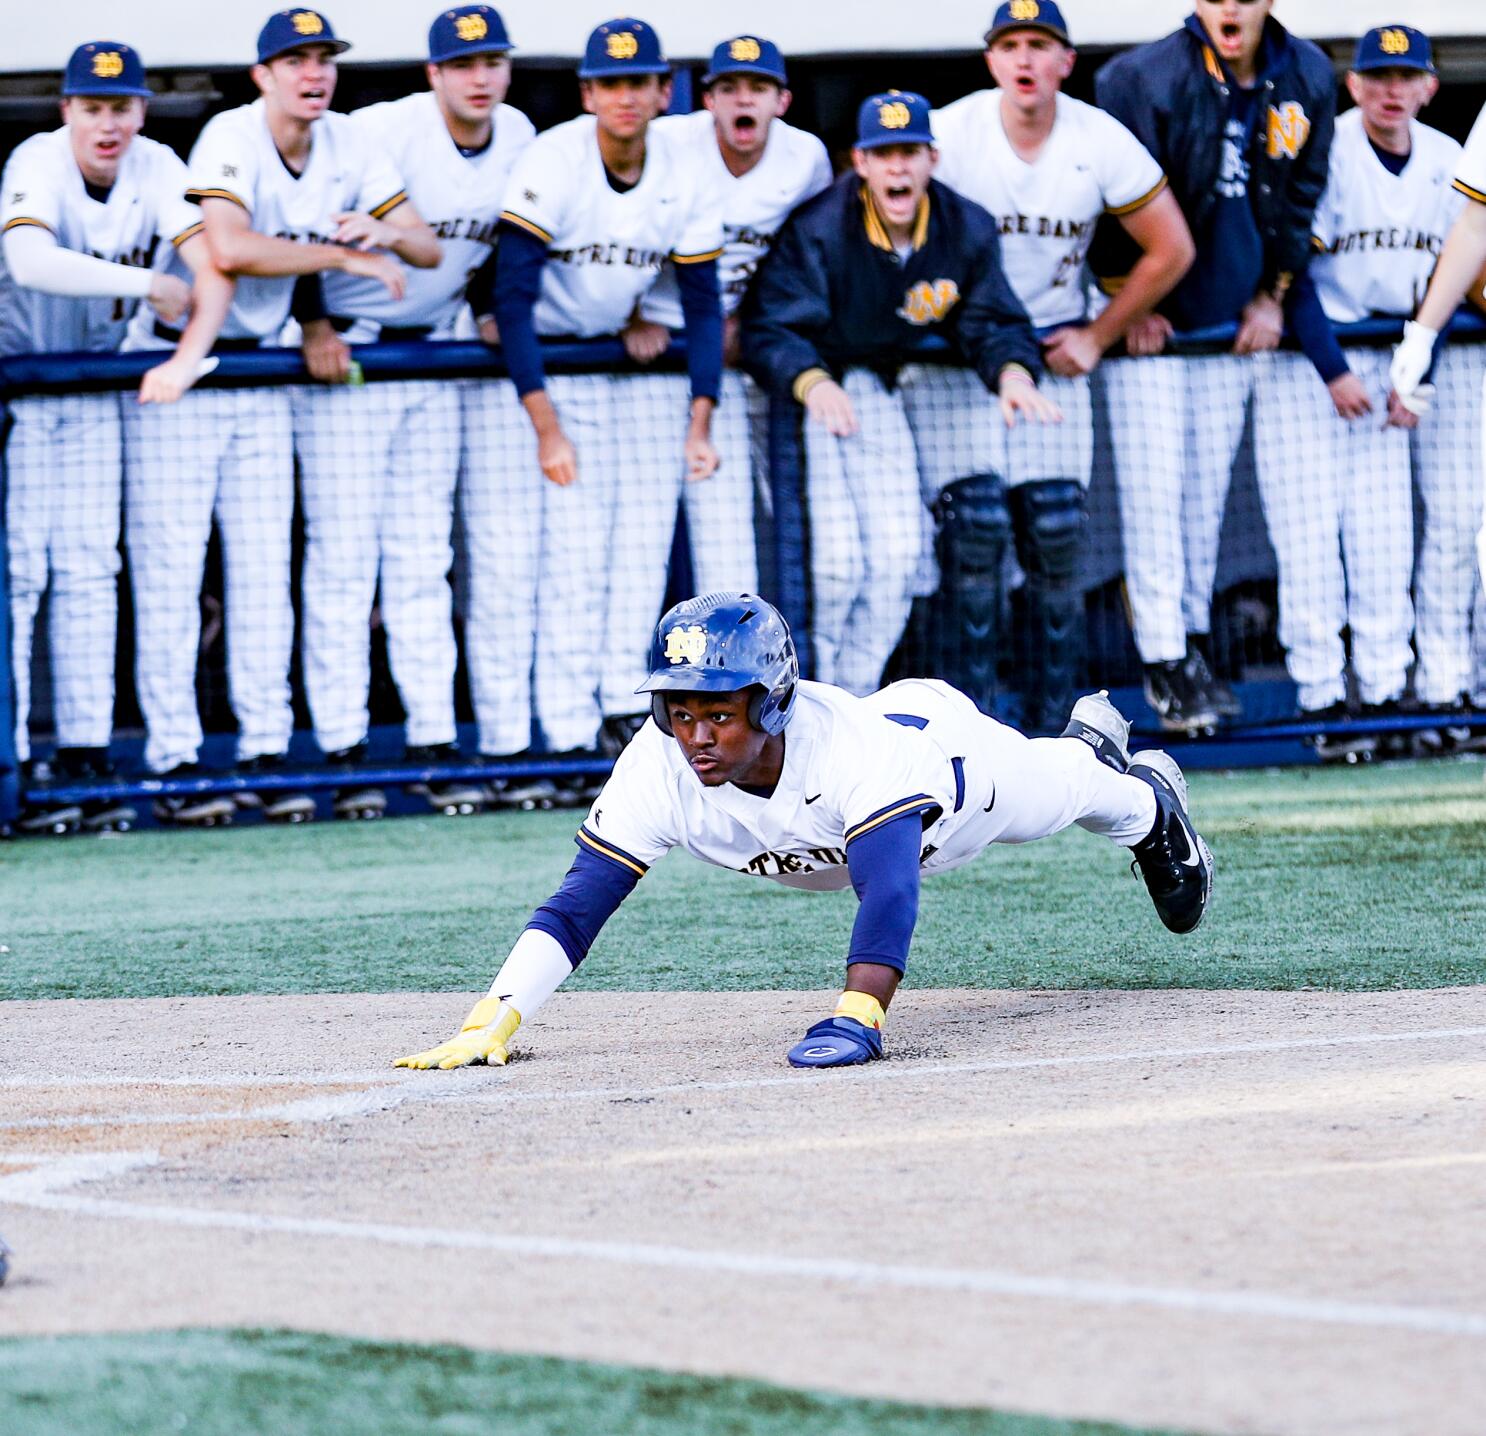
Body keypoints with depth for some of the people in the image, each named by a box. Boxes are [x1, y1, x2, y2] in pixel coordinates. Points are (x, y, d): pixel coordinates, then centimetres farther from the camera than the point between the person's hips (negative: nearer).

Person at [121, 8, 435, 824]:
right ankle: (174, 762, -3)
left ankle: (264, 756, 8)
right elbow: (229, 249, -35)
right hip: (175, 367, -6)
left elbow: (427, 249, 3)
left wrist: (382, 230, -20)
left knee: (264, 568, 5)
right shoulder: (231, 140, -19)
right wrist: (343, 256, -28)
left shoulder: (344, 146, 1)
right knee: (169, 568, -6)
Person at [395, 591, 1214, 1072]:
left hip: (945, 740, -4)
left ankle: (1146, 795, 68)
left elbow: (889, 890, -64)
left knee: (1060, 788, 31)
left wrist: (857, 1017, -80)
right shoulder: (662, 767, -42)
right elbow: (577, 904, -43)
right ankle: (1094, 740, 72)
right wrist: (492, 1022, -57)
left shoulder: (848, 748, -53)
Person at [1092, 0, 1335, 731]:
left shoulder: (1307, 80, -1)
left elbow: (1300, 198, 10)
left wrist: (1271, 296, 7)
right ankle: (1165, 663, -4)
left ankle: (1196, 646, 16)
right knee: (1154, 488, -7)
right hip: (1150, 323, -4)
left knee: (1209, 489, 8)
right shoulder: (1146, 78, -16)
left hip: (1235, 323, 4)